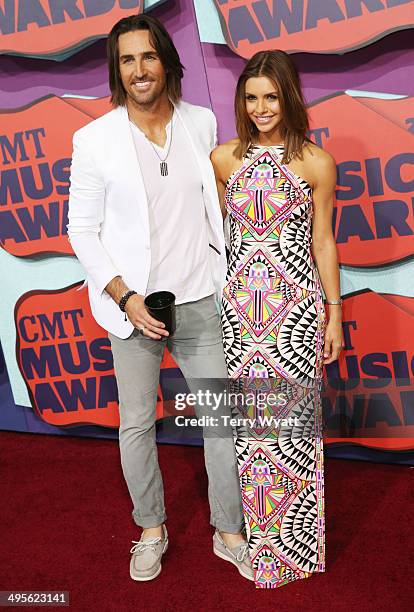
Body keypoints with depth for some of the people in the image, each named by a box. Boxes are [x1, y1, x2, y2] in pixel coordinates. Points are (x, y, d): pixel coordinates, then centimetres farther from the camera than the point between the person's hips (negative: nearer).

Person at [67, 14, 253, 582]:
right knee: (137, 426, 10)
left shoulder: (202, 122, 2)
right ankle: (151, 530, 34)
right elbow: (82, 230, -3)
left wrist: (228, 271, 12)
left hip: (200, 301, 2)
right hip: (133, 306, -2)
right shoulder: (94, 139, -6)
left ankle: (229, 533, 28)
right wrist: (126, 297, -13)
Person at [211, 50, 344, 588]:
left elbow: (323, 243, 4)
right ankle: (252, 534, 29)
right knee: (244, 417, 8)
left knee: (291, 417, 4)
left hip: (296, 307, -2)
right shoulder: (224, 158, 6)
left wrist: (335, 315, 4)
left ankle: (290, 542, 25)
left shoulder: (316, 163, 0)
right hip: (239, 306, 2)